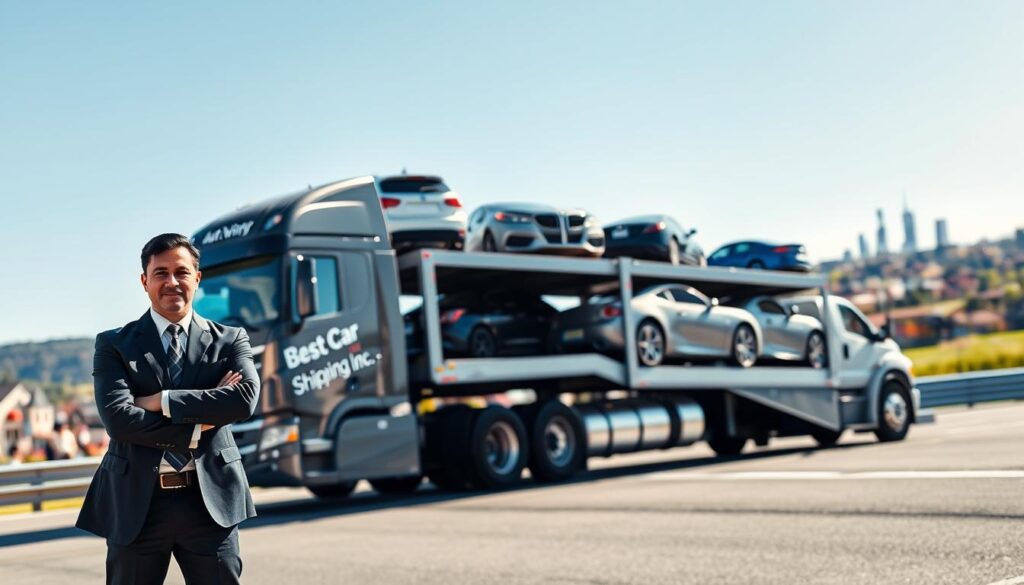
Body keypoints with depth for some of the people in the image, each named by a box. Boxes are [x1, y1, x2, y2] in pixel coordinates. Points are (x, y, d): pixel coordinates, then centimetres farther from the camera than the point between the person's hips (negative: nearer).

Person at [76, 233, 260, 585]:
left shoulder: (230, 341, 6)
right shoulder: (114, 344, 4)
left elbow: (245, 399, -13)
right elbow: (117, 418, -11)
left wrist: (161, 401, -14)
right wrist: (197, 427, -14)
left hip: (210, 500, 0)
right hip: (136, 503, 0)